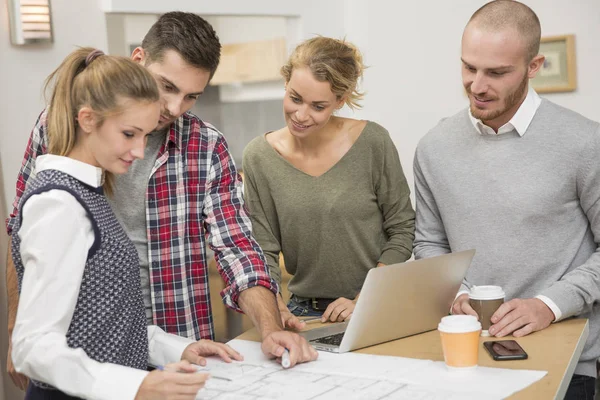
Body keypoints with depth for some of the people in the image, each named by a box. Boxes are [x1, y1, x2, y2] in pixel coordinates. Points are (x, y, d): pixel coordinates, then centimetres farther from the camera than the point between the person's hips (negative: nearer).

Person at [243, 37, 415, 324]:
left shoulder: (373, 142, -7)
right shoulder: (258, 157, -2)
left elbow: (402, 231, -1)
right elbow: (263, 252, 0)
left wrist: (363, 301, -9)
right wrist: (275, 308, -16)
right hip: (304, 314, 2)